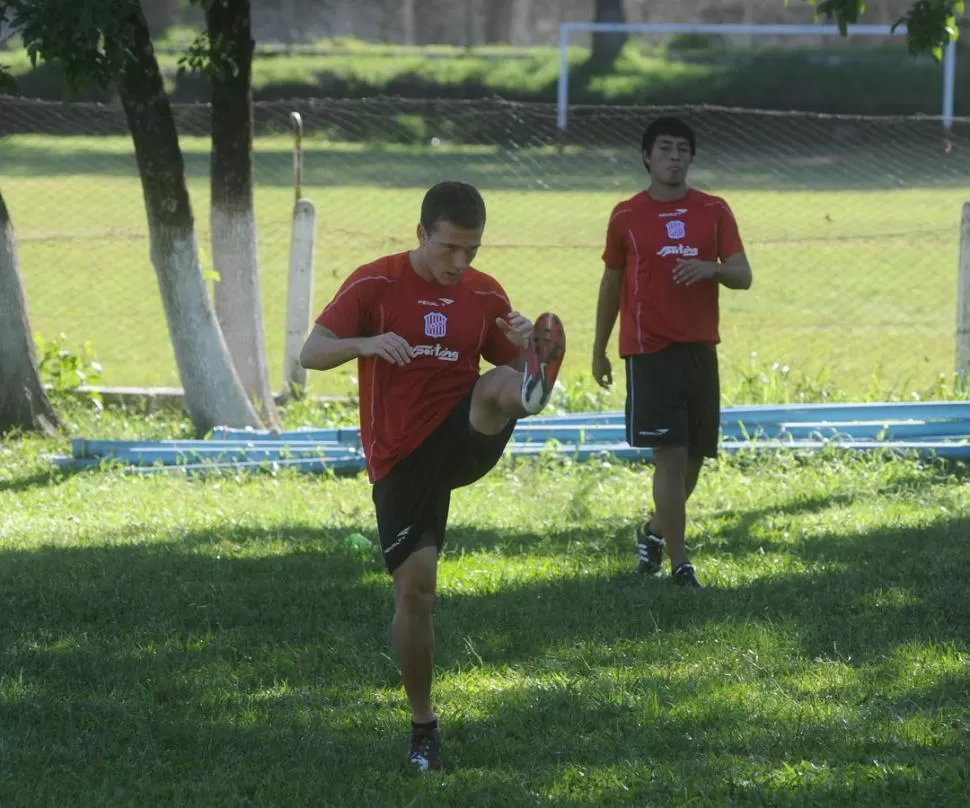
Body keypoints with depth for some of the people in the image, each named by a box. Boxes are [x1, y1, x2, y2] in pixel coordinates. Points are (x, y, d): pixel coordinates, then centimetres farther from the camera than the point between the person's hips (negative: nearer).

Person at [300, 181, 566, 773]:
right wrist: (367, 344, -30)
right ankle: (424, 726, 9)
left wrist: (526, 347, -15)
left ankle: (537, 388, -70)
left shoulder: (485, 294, 5)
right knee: (415, 586, -5)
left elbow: (510, 366, 10)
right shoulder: (374, 285, -5)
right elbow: (312, 354, -9)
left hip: (465, 439, 1)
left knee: (499, 388, -31)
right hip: (401, 457, -1)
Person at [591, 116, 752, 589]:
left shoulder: (714, 211, 5)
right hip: (649, 350, -3)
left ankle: (655, 531, 35)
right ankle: (678, 562, -10)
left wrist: (711, 268, -21)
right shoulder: (626, 217, 2)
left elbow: (743, 277, 1)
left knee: (693, 457, 9)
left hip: (700, 350, 3)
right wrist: (599, 350, 14)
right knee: (670, 453, -12)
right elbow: (612, 284, 11)